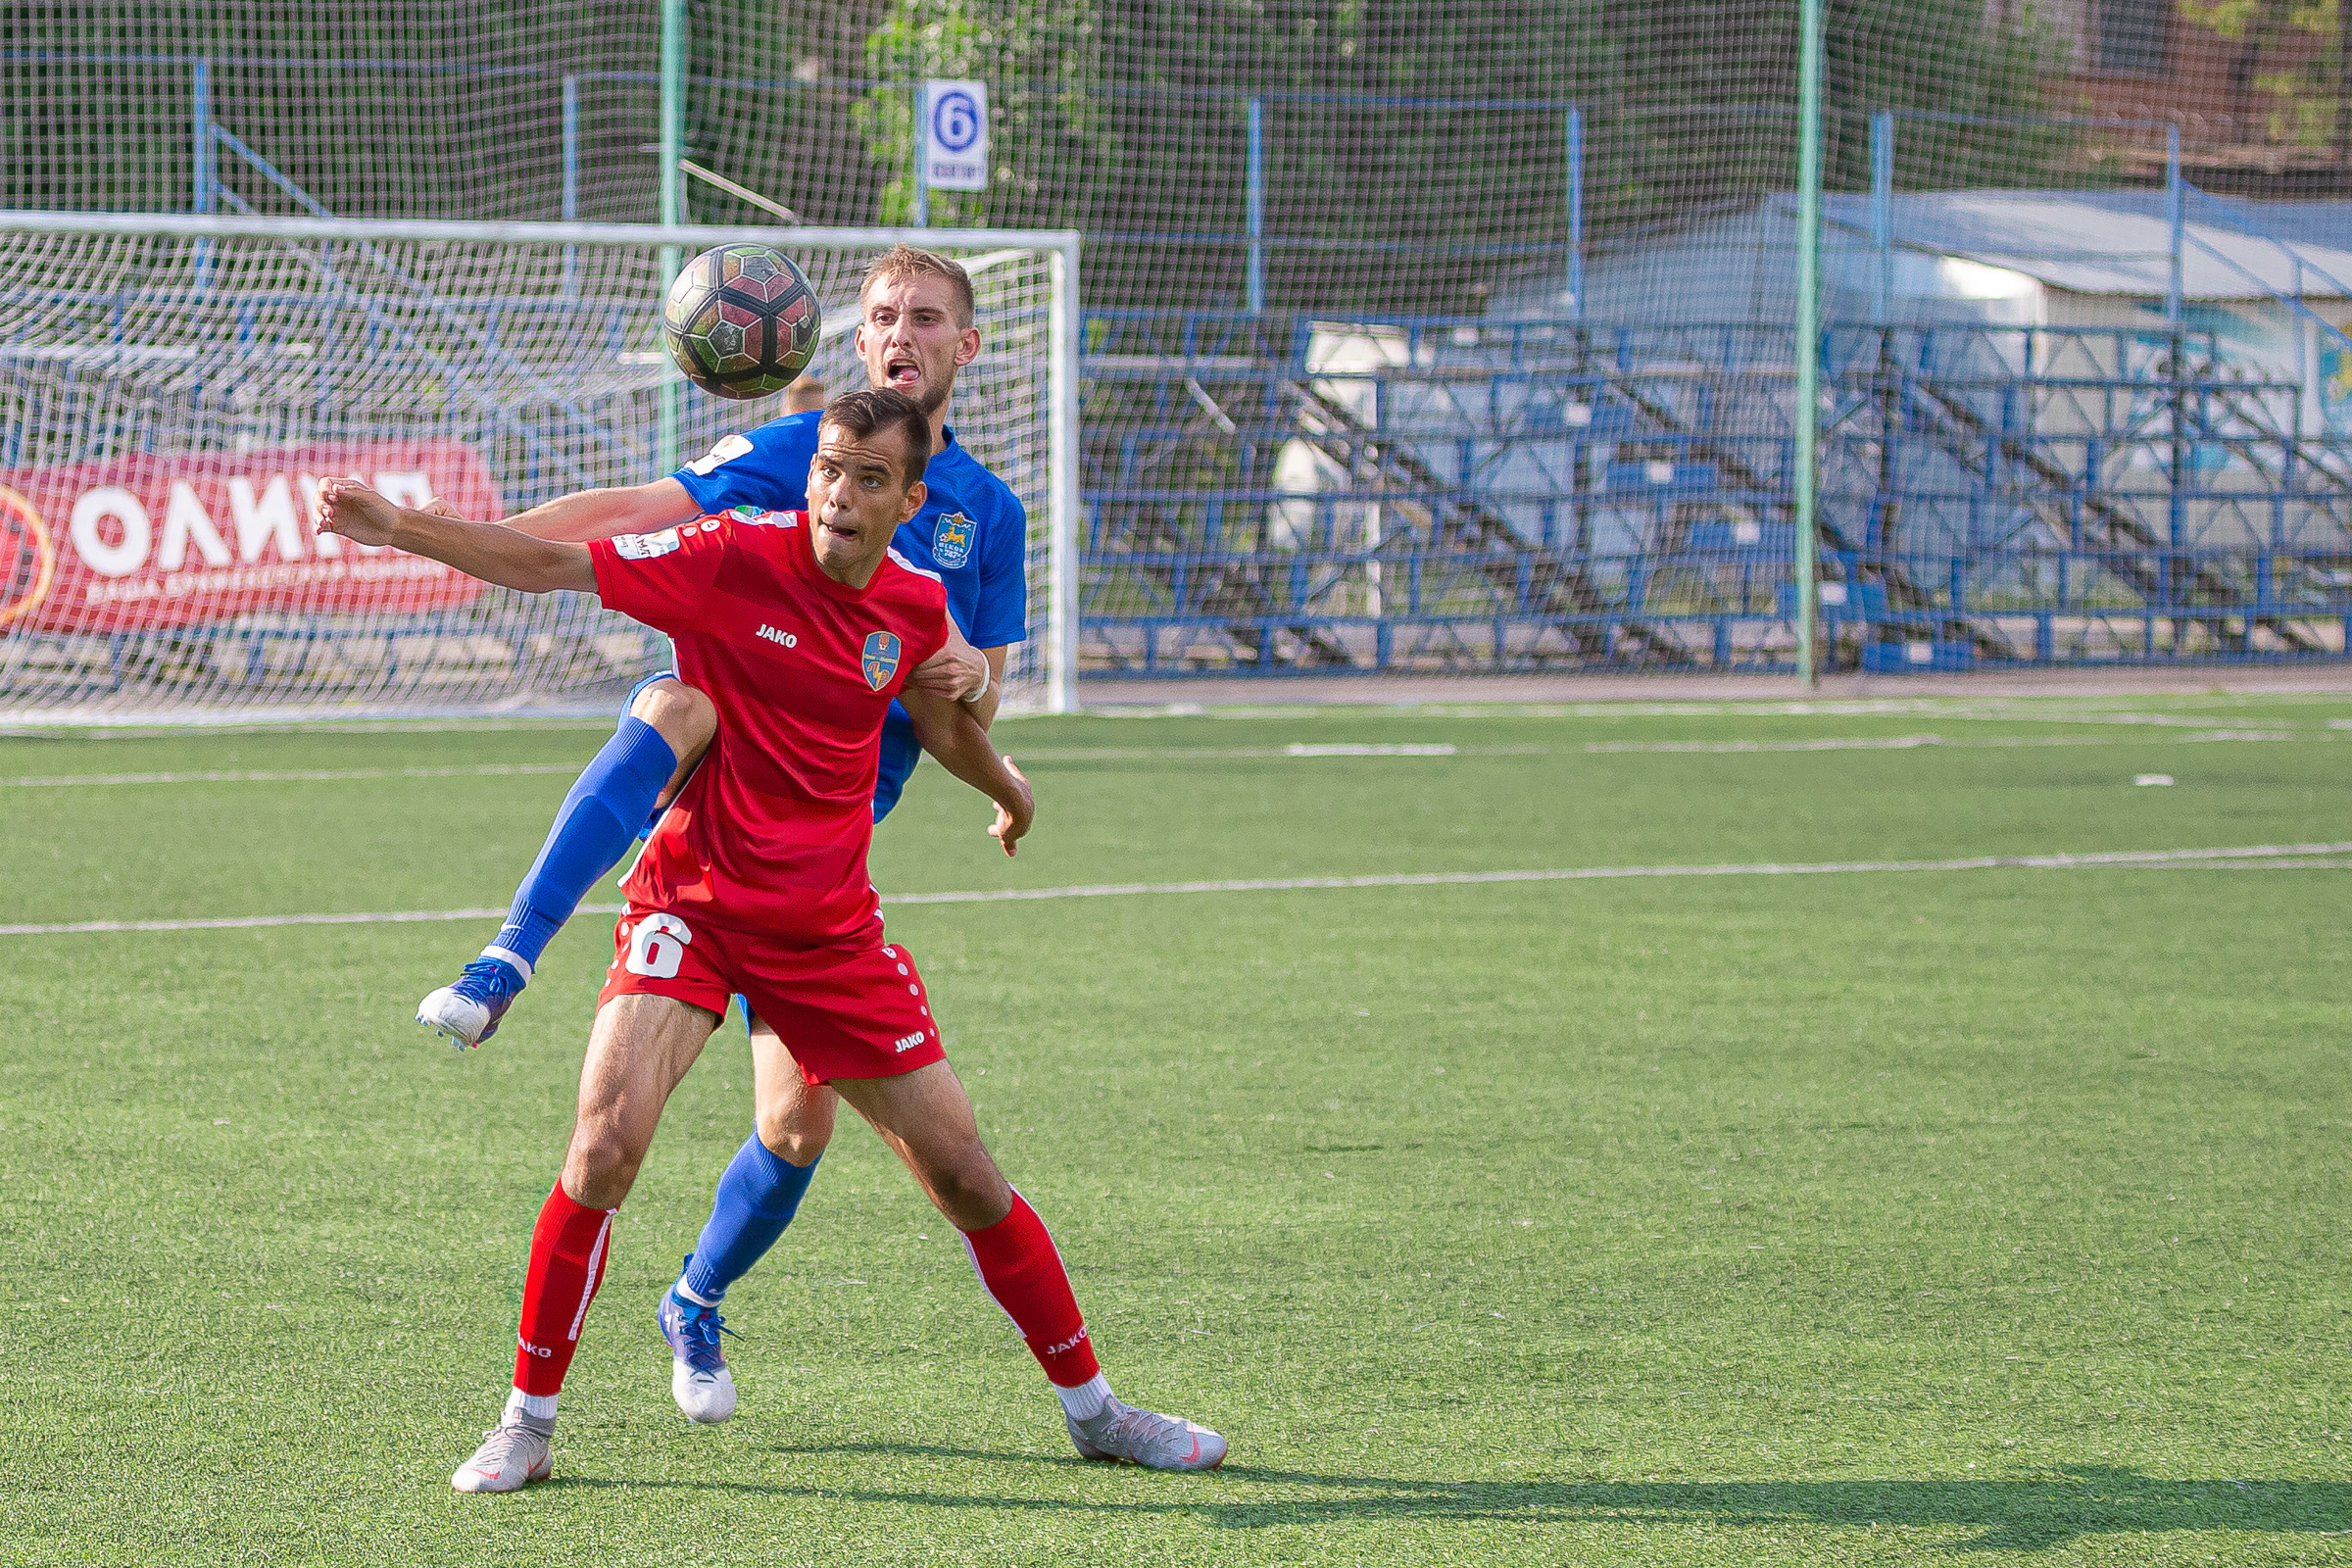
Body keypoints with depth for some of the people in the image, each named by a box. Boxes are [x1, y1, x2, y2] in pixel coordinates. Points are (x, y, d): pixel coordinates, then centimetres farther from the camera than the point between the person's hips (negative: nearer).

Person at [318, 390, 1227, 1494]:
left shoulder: (915, 609, -1)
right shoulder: (734, 559, -13)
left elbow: (943, 725, 22)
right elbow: (551, 564, -14)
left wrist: (1009, 792, 40)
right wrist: (397, 527, -24)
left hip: (830, 931, 4)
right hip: (692, 901, -3)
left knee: (965, 1175, 5)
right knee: (607, 1143, -23)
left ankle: (1091, 1407, 22)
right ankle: (527, 1422, -9)